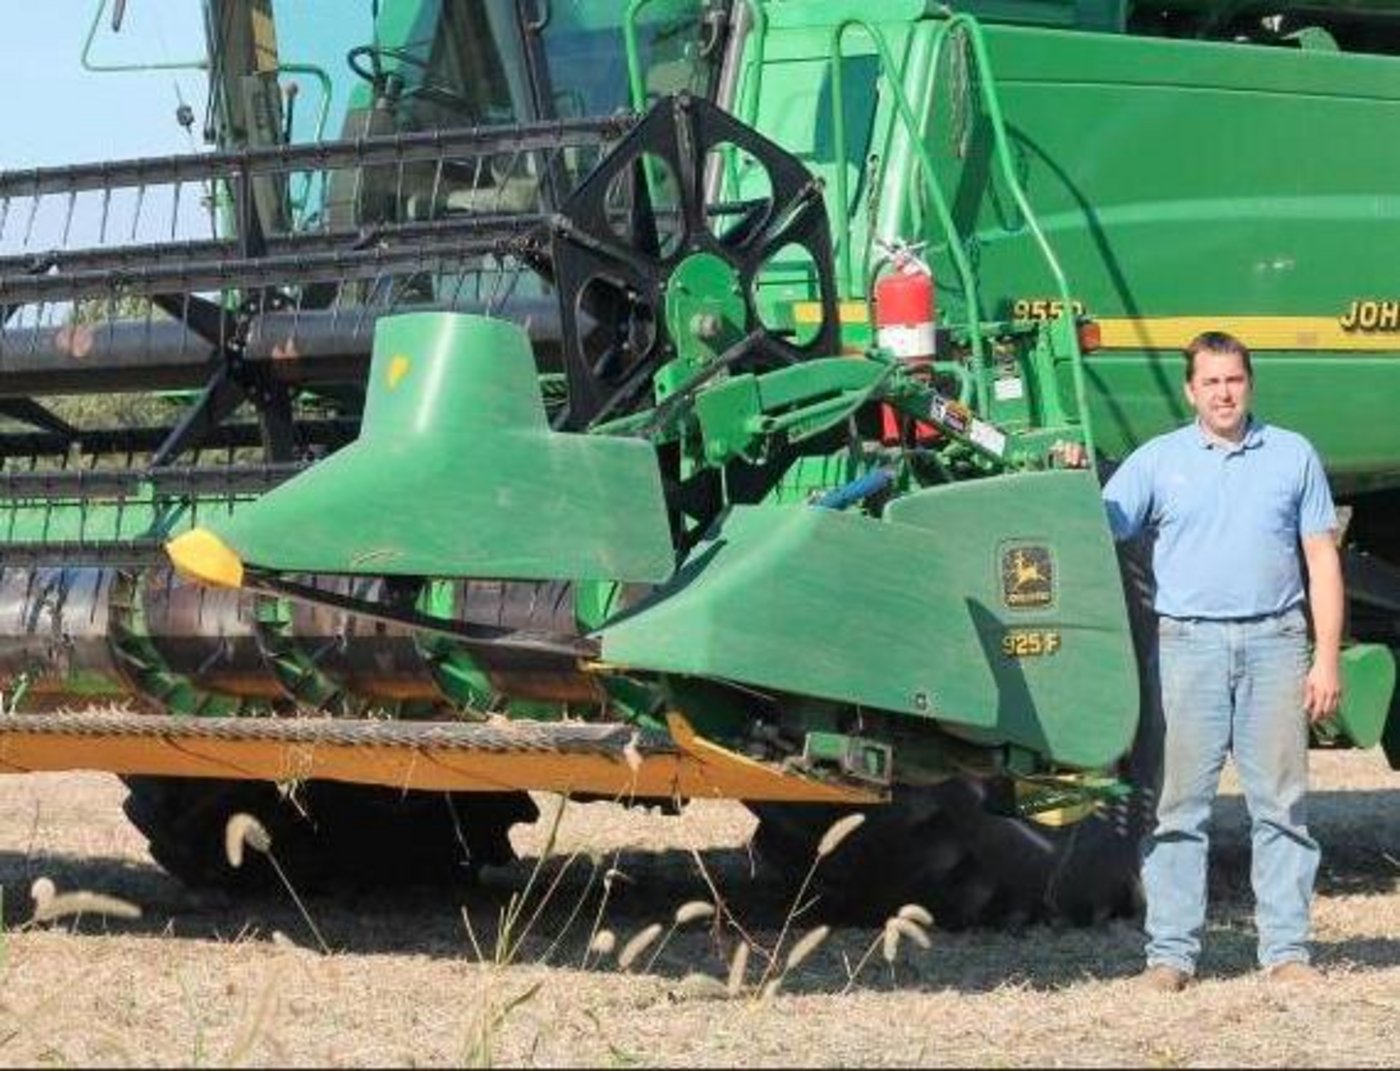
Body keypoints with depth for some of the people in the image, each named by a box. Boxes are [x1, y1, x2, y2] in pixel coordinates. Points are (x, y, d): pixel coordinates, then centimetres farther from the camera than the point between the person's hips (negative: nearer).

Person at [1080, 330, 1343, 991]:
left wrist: (1327, 658, 2)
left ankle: (1286, 949, 7)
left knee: (1280, 802, 2)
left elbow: (1322, 559, 9)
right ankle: (1171, 952, 2)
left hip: (1274, 641, 1)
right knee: (1181, 802, -1)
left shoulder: (1293, 456, 10)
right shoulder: (1158, 461, 8)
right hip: (1190, 643, -1)